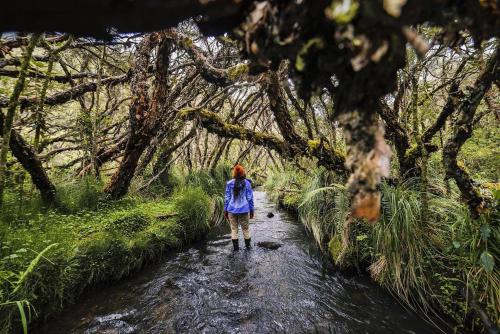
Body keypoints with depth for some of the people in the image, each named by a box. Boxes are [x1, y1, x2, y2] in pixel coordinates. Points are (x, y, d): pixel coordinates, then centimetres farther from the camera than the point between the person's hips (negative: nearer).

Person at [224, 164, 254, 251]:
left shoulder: (229, 183, -5)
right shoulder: (247, 183, -6)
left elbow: (227, 198, -2)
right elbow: (250, 198, -3)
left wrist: (225, 210, 7)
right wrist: (251, 210, 6)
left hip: (232, 210, 1)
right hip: (244, 210, 0)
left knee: (234, 229, 12)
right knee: (245, 228, 15)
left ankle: (235, 247, 19)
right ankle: (248, 245, 28)